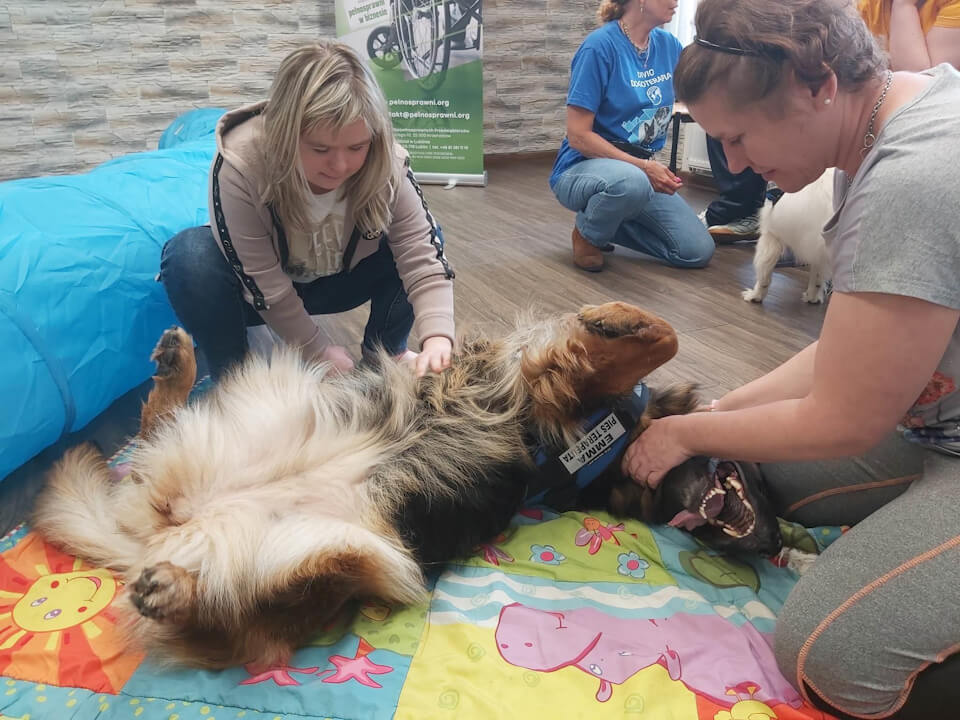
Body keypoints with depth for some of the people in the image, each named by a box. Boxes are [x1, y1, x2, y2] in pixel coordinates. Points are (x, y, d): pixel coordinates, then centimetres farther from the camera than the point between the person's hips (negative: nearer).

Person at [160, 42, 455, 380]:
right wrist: (319, 351, -22)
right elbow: (266, 287, -28)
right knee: (189, 256, -32)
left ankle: (384, 351, 3)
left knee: (422, 238, -19)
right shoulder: (240, 165, -34)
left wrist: (437, 338, -46)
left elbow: (423, 261, -30)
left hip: (337, 281, 3)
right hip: (260, 287, -2)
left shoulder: (388, 164, -26)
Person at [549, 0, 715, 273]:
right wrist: (643, 166, -24)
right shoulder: (600, 45, -17)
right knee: (632, 182, -41)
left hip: (642, 169, 7)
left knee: (698, 252, -3)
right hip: (582, 167, -6)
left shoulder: (667, 44, 2)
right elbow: (578, 137, -20)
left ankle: (607, 218, 14)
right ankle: (587, 232, -7)